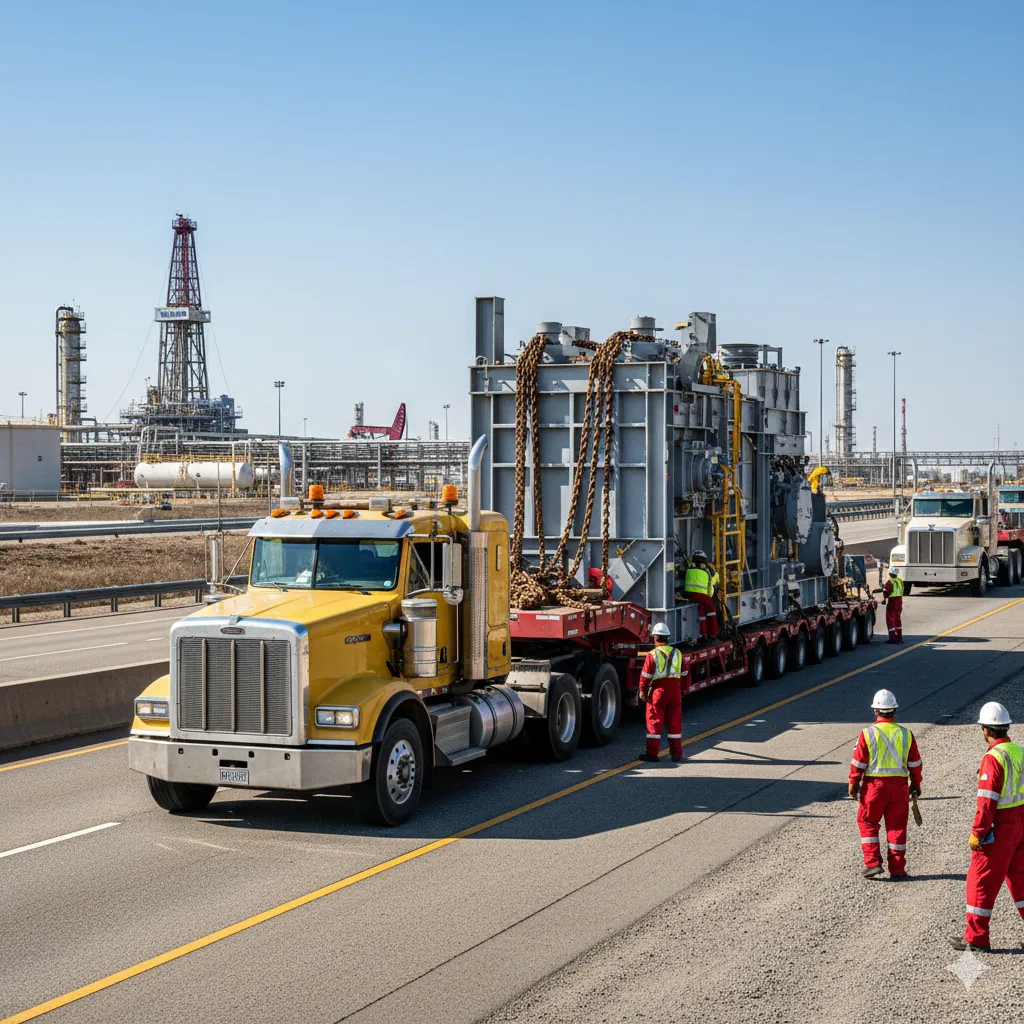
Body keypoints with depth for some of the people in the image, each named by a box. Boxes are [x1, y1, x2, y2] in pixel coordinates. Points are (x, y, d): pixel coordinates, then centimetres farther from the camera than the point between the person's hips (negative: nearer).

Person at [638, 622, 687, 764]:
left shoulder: (652, 655, -7)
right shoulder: (677, 653, 8)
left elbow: (646, 675, -8)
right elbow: (684, 673, 11)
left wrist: (643, 691, 1)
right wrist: (682, 690, 18)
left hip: (658, 690, -4)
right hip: (675, 691, 4)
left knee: (655, 722, 2)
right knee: (674, 722, 10)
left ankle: (652, 753, 1)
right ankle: (676, 753, 13)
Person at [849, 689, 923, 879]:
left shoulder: (868, 733, -9)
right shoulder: (906, 734, 0)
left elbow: (858, 762, -6)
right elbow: (915, 763, 7)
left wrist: (853, 784, 6)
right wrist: (916, 784, 19)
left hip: (874, 785, -2)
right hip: (899, 785, 2)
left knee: (867, 822, 14)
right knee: (897, 827, 9)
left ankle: (873, 863, 6)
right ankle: (897, 869, 13)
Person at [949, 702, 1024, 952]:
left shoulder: (993, 758, -20)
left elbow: (987, 801, -22)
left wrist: (977, 833, -16)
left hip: (998, 829, -8)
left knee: (981, 881, 2)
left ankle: (976, 938, 7)